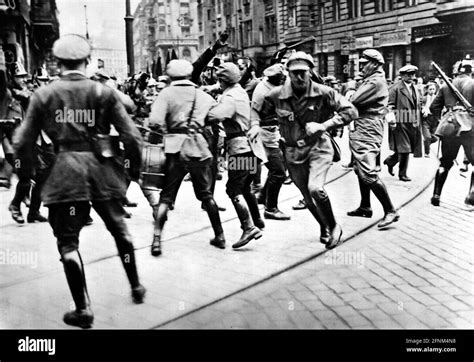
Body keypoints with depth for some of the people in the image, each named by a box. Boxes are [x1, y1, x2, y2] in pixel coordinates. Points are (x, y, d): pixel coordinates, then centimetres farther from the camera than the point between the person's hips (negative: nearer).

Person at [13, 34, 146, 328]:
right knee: (119, 229, 21)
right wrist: (135, 168, 11)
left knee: (68, 241, 8)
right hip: (101, 167, 2)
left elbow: (22, 142, 0)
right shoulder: (104, 92, 1)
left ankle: (83, 309, 9)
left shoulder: (44, 95, 1)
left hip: (65, 171, -1)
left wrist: (28, 172, 16)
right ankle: (136, 287, 34)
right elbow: (132, 137, -3)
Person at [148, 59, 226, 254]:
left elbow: (155, 122, -13)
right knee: (206, 194, 18)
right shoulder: (203, 95, 11)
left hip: (175, 148, -2)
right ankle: (219, 236, 23)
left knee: (166, 196, 6)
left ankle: (157, 240, -3)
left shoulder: (167, 93, 0)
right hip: (198, 147, 3)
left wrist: (165, 131, 6)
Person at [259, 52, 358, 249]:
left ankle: (334, 226, 1)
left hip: (318, 146, -3)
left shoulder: (323, 93, -13)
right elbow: (258, 113, 4)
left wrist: (324, 125, -22)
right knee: (308, 198, 13)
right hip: (293, 152, 3)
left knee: (315, 189, -26)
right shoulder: (276, 95, -9)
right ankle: (324, 228, 43)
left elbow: (350, 110, -13)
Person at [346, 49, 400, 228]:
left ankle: (390, 211, -9)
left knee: (368, 174, -14)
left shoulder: (376, 82, -14)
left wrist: (351, 92, -1)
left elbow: (355, 101, -21)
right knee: (360, 171, 17)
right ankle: (365, 207, 29)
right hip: (359, 132, 11)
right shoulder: (369, 81, 19)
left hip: (367, 133, -11)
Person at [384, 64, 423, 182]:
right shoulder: (396, 88, -5)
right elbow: (390, 106, -10)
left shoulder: (415, 89, 18)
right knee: (404, 149, -7)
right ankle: (402, 174, 5)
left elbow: (417, 106, 21)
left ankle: (390, 161, 29)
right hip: (400, 123, -7)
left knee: (410, 149, 8)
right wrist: (392, 122, -16)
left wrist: (417, 122, 15)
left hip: (413, 123, 7)